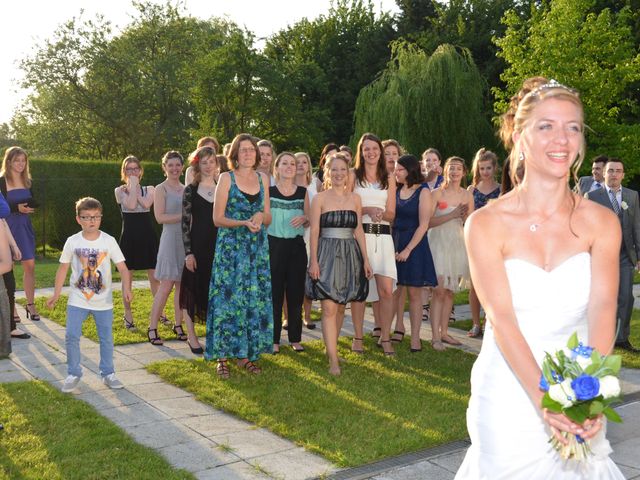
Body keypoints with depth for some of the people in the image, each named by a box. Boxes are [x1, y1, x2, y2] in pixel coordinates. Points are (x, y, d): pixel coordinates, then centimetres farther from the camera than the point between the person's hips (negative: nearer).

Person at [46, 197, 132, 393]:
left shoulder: (108, 241, -7)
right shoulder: (72, 242, -4)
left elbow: (122, 268, -10)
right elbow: (63, 268, 6)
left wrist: (126, 288, -26)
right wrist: (56, 294, 4)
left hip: (103, 301, 0)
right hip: (77, 300, 0)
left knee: (106, 338, 7)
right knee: (71, 337, -6)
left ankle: (108, 373, 22)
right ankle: (73, 374, 12)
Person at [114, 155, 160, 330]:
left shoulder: (149, 189, 7)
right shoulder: (120, 191, 2)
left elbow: (146, 204, -15)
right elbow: (131, 205, -18)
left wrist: (134, 186, -6)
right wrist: (132, 185, -8)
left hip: (148, 237, 1)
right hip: (129, 237, -1)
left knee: (155, 277, 2)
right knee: (127, 277, 4)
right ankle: (128, 314, 15)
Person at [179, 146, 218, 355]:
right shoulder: (190, 190, 1)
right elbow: (185, 223, -2)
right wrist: (188, 252, -9)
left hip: (219, 245, 2)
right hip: (198, 245, -2)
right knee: (193, 288, 3)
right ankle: (191, 335, 15)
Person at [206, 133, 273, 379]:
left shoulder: (263, 179, 10)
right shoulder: (226, 178, -3)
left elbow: (268, 217, 13)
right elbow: (217, 218, -5)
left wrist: (260, 216, -10)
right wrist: (244, 222, -19)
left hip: (257, 249, 4)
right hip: (230, 249, -4)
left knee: (255, 300, 5)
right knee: (228, 300, -3)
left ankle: (247, 354, 16)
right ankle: (222, 356, 6)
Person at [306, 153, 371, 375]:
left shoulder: (355, 198, 10)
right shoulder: (320, 198, 0)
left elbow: (359, 231, 11)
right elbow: (314, 231, -3)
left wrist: (365, 259, 6)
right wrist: (314, 260, -10)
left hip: (350, 255, 4)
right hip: (327, 254, -4)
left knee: (341, 307, 9)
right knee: (329, 308, -10)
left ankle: (331, 346, 26)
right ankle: (333, 360, -9)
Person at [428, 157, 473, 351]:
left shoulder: (467, 196, 8)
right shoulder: (437, 193, -5)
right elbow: (428, 222, -13)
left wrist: (465, 217, -7)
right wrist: (452, 215, -18)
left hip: (458, 244, 5)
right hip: (439, 242, -5)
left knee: (450, 291, 9)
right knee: (439, 290, -10)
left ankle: (443, 332, 18)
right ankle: (435, 336, -6)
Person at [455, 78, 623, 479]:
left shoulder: (601, 223, -2)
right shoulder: (486, 224, -10)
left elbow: (602, 311, -13)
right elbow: (501, 318, -17)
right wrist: (543, 398, -28)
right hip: (509, 393, -2)